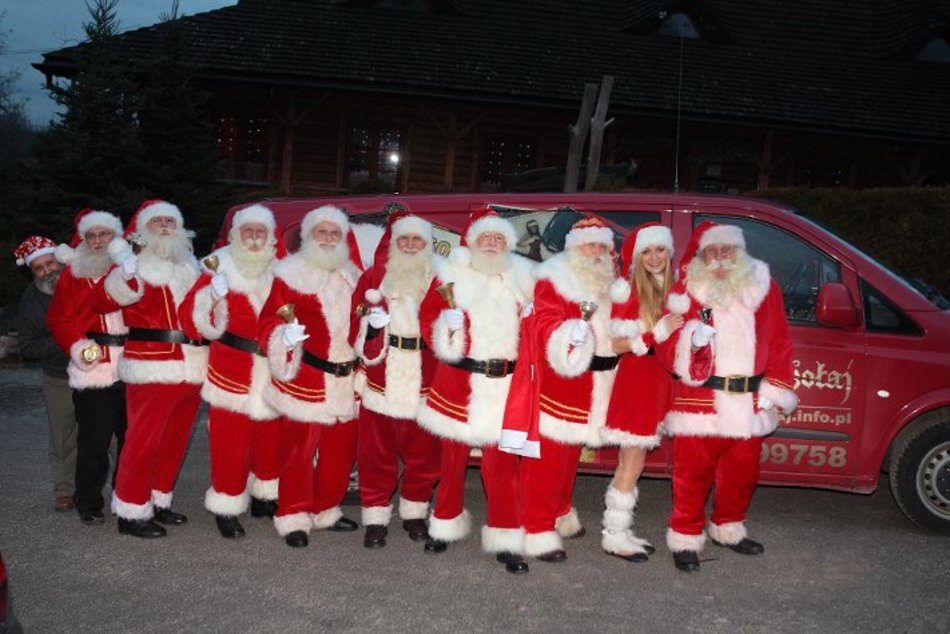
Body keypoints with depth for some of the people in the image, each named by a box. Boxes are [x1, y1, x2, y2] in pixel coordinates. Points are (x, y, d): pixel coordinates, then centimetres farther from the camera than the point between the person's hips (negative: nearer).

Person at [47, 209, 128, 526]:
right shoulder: (74, 272, 6)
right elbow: (59, 319, 4)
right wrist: (77, 347, -11)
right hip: (93, 369, -2)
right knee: (94, 441, -1)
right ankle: (89, 504, 15)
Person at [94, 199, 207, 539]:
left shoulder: (188, 265, 18)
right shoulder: (135, 264, -2)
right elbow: (102, 301, -16)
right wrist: (126, 274, -33)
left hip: (190, 368, 7)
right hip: (151, 368, -7)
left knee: (174, 440, 14)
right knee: (143, 440, -5)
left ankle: (158, 501, 27)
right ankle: (132, 512, 5)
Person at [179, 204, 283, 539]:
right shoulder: (220, 270, -6)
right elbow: (192, 323, -12)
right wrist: (213, 298, -30)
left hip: (273, 375, 4)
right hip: (233, 372, -4)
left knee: (271, 439, 14)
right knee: (231, 443, -1)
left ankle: (264, 497, 33)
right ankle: (226, 508, 13)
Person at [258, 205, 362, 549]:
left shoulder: (351, 276, 15)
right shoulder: (291, 275, -4)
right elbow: (269, 323, -8)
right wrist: (286, 336, -28)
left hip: (346, 381, 6)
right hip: (305, 381, -6)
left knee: (341, 450, 11)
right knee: (300, 449, -4)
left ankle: (325, 510, 28)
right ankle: (294, 518, 8)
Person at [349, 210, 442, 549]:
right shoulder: (374, 278, 5)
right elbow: (356, 327, 1)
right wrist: (370, 323, -18)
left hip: (423, 379, 1)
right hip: (381, 378, -1)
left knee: (422, 452, 8)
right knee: (377, 452, 4)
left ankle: (414, 514, 26)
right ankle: (376, 518, 16)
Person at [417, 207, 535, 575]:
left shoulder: (521, 279, 9)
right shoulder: (452, 277, 3)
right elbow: (428, 317, 2)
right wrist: (446, 330, -17)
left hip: (503, 386, 0)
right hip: (457, 382, 0)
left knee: (502, 462, -2)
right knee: (453, 458, 12)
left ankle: (505, 539, 6)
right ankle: (446, 524, 30)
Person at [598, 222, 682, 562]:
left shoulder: (671, 289, 8)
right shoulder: (629, 291, -11)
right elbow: (616, 344, -14)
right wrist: (656, 334, -21)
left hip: (658, 380, 7)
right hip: (635, 378, -7)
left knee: (630, 462, 14)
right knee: (633, 462, -2)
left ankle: (621, 530, 23)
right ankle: (614, 535, 9)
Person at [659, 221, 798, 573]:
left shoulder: (763, 286, 6)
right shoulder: (686, 290, -4)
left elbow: (779, 343, 9)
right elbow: (666, 348, -7)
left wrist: (776, 388, 2)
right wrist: (690, 339, -28)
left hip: (749, 402, 4)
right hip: (700, 400, -4)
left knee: (742, 472, 18)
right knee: (694, 474, -2)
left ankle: (728, 528, 39)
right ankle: (686, 539, 14)